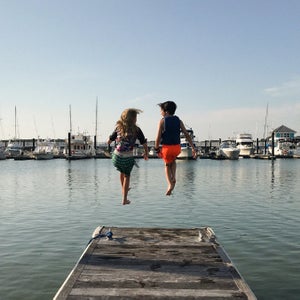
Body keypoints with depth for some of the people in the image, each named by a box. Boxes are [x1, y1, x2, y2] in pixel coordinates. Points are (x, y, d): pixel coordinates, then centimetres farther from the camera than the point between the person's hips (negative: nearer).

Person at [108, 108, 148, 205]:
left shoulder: (118, 127, 2)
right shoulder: (136, 130, -5)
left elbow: (109, 141, 5)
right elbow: (144, 143, 0)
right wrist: (146, 153, 17)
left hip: (117, 156, 3)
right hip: (128, 158, -3)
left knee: (122, 172, 31)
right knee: (127, 176, 19)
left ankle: (123, 190, 50)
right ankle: (124, 199, 22)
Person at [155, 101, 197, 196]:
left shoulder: (162, 121, -6)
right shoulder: (178, 121, 5)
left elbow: (158, 137, -10)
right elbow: (187, 135, 1)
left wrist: (157, 149, 3)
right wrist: (193, 148, 3)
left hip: (166, 147, -3)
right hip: (177, 147, 3)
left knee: (167, 164, 23)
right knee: (173, 160, 35)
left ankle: (170, 184, 7)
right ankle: (173, 178, 17)